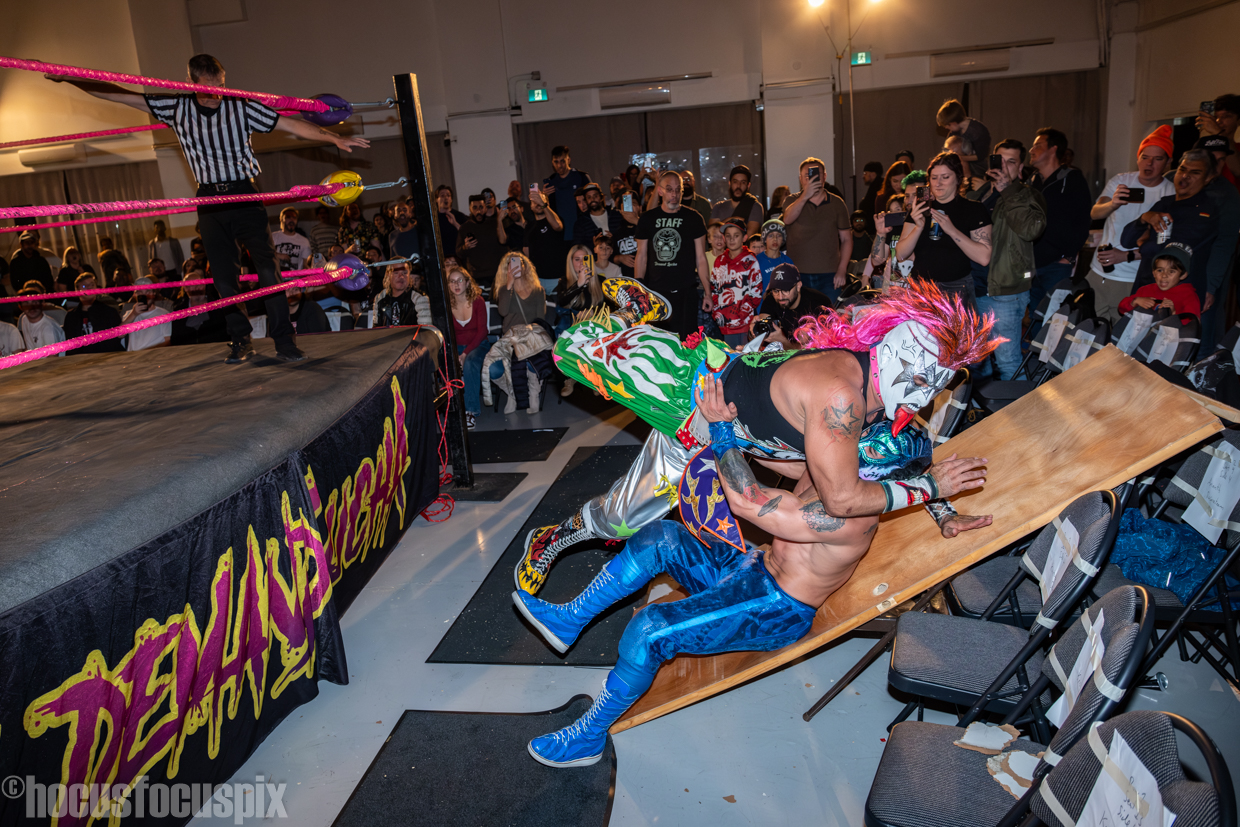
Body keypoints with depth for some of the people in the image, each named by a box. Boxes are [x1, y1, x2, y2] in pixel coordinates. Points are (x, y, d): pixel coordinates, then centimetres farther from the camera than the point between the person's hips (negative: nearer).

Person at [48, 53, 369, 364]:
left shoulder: (241, 106, -1)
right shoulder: (177, 108, 5)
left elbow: (290, 124, -3)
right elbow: (120, 94, 8)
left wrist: (334, 138, -11)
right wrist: (67, 78, 5)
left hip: (244, 196, -2)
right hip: (209, 200, 3)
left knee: (267, 269, -14)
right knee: (224, 277, 4)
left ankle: (284, 341, -12)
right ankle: (241, 342, 14)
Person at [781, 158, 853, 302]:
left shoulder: (836, 203, 9)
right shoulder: (792, 201, 8)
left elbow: (846, 239, 9)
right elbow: (787, 219, -15)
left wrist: (842, 270, -1)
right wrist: (805, 195, -25)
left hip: (829, 275, 1)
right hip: (799, 274, -1)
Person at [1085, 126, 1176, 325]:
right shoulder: (1120, 181, 3)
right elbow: (1094, 213, -12)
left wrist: (1127, 256, -18)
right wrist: (1112, 204, -33)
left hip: (1133, 282, -3)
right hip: (1099, 272, 3)